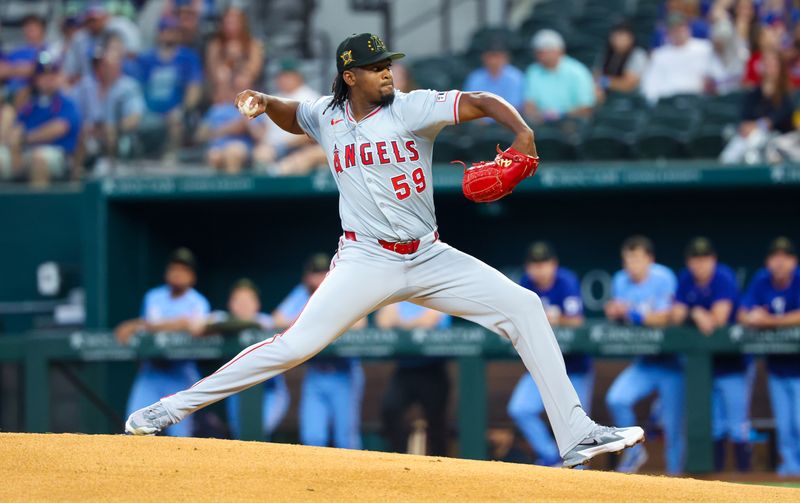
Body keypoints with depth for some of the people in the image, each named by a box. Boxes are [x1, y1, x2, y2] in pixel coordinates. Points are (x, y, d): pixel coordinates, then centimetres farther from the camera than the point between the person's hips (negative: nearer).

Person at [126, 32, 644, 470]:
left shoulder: (412, 109, -6)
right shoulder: (327, 117, 2)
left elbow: (481, 102, -16)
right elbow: (292, 116, 25)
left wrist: (522, 131, -34)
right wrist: (264, 102, 2)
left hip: (430, 258, 1)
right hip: (366, 262, -1)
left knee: (522, 306, -12)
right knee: (295, 345, -15)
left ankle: (576, 435, -9)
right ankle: (171, 408, -7)